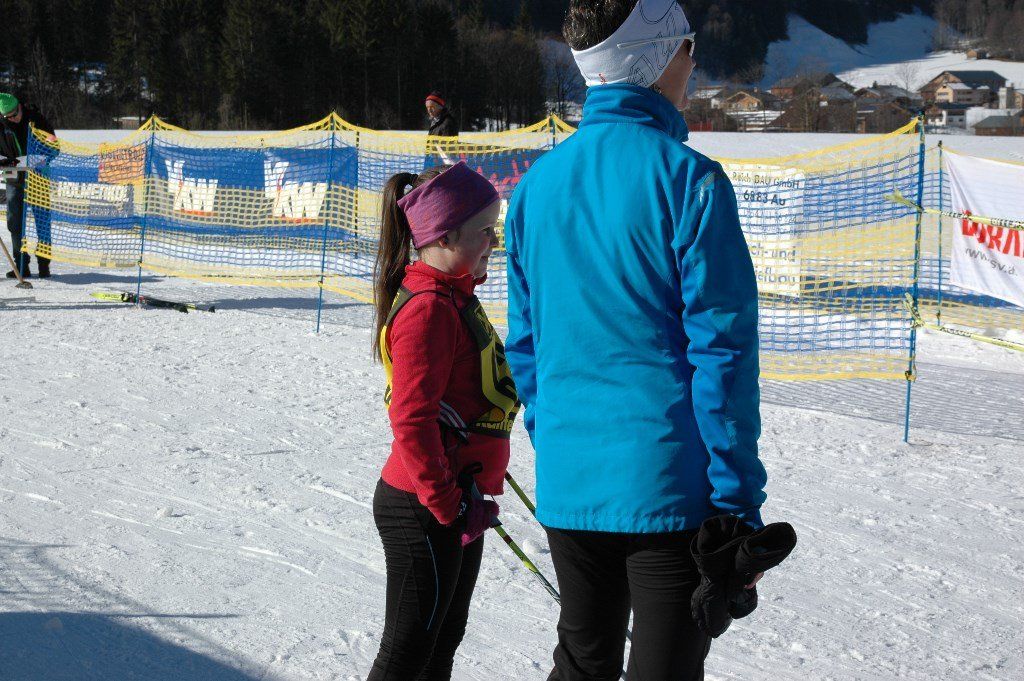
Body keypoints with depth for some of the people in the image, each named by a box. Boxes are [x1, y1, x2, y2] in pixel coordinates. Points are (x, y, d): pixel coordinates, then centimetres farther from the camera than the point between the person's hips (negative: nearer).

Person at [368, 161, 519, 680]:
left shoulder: (454, 297, 12)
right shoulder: (428, 308, -20)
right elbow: (411, 419, -25)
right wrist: (447, 503, -22)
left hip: (456, 504, 10)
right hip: (423, 514, -10)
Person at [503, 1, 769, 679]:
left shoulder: (537, 184, 7)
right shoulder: (686, 178, -12)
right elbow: (722, 349, -13)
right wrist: (741, 507, -9)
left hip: (567, 488, 6)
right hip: (667, 488, -6)